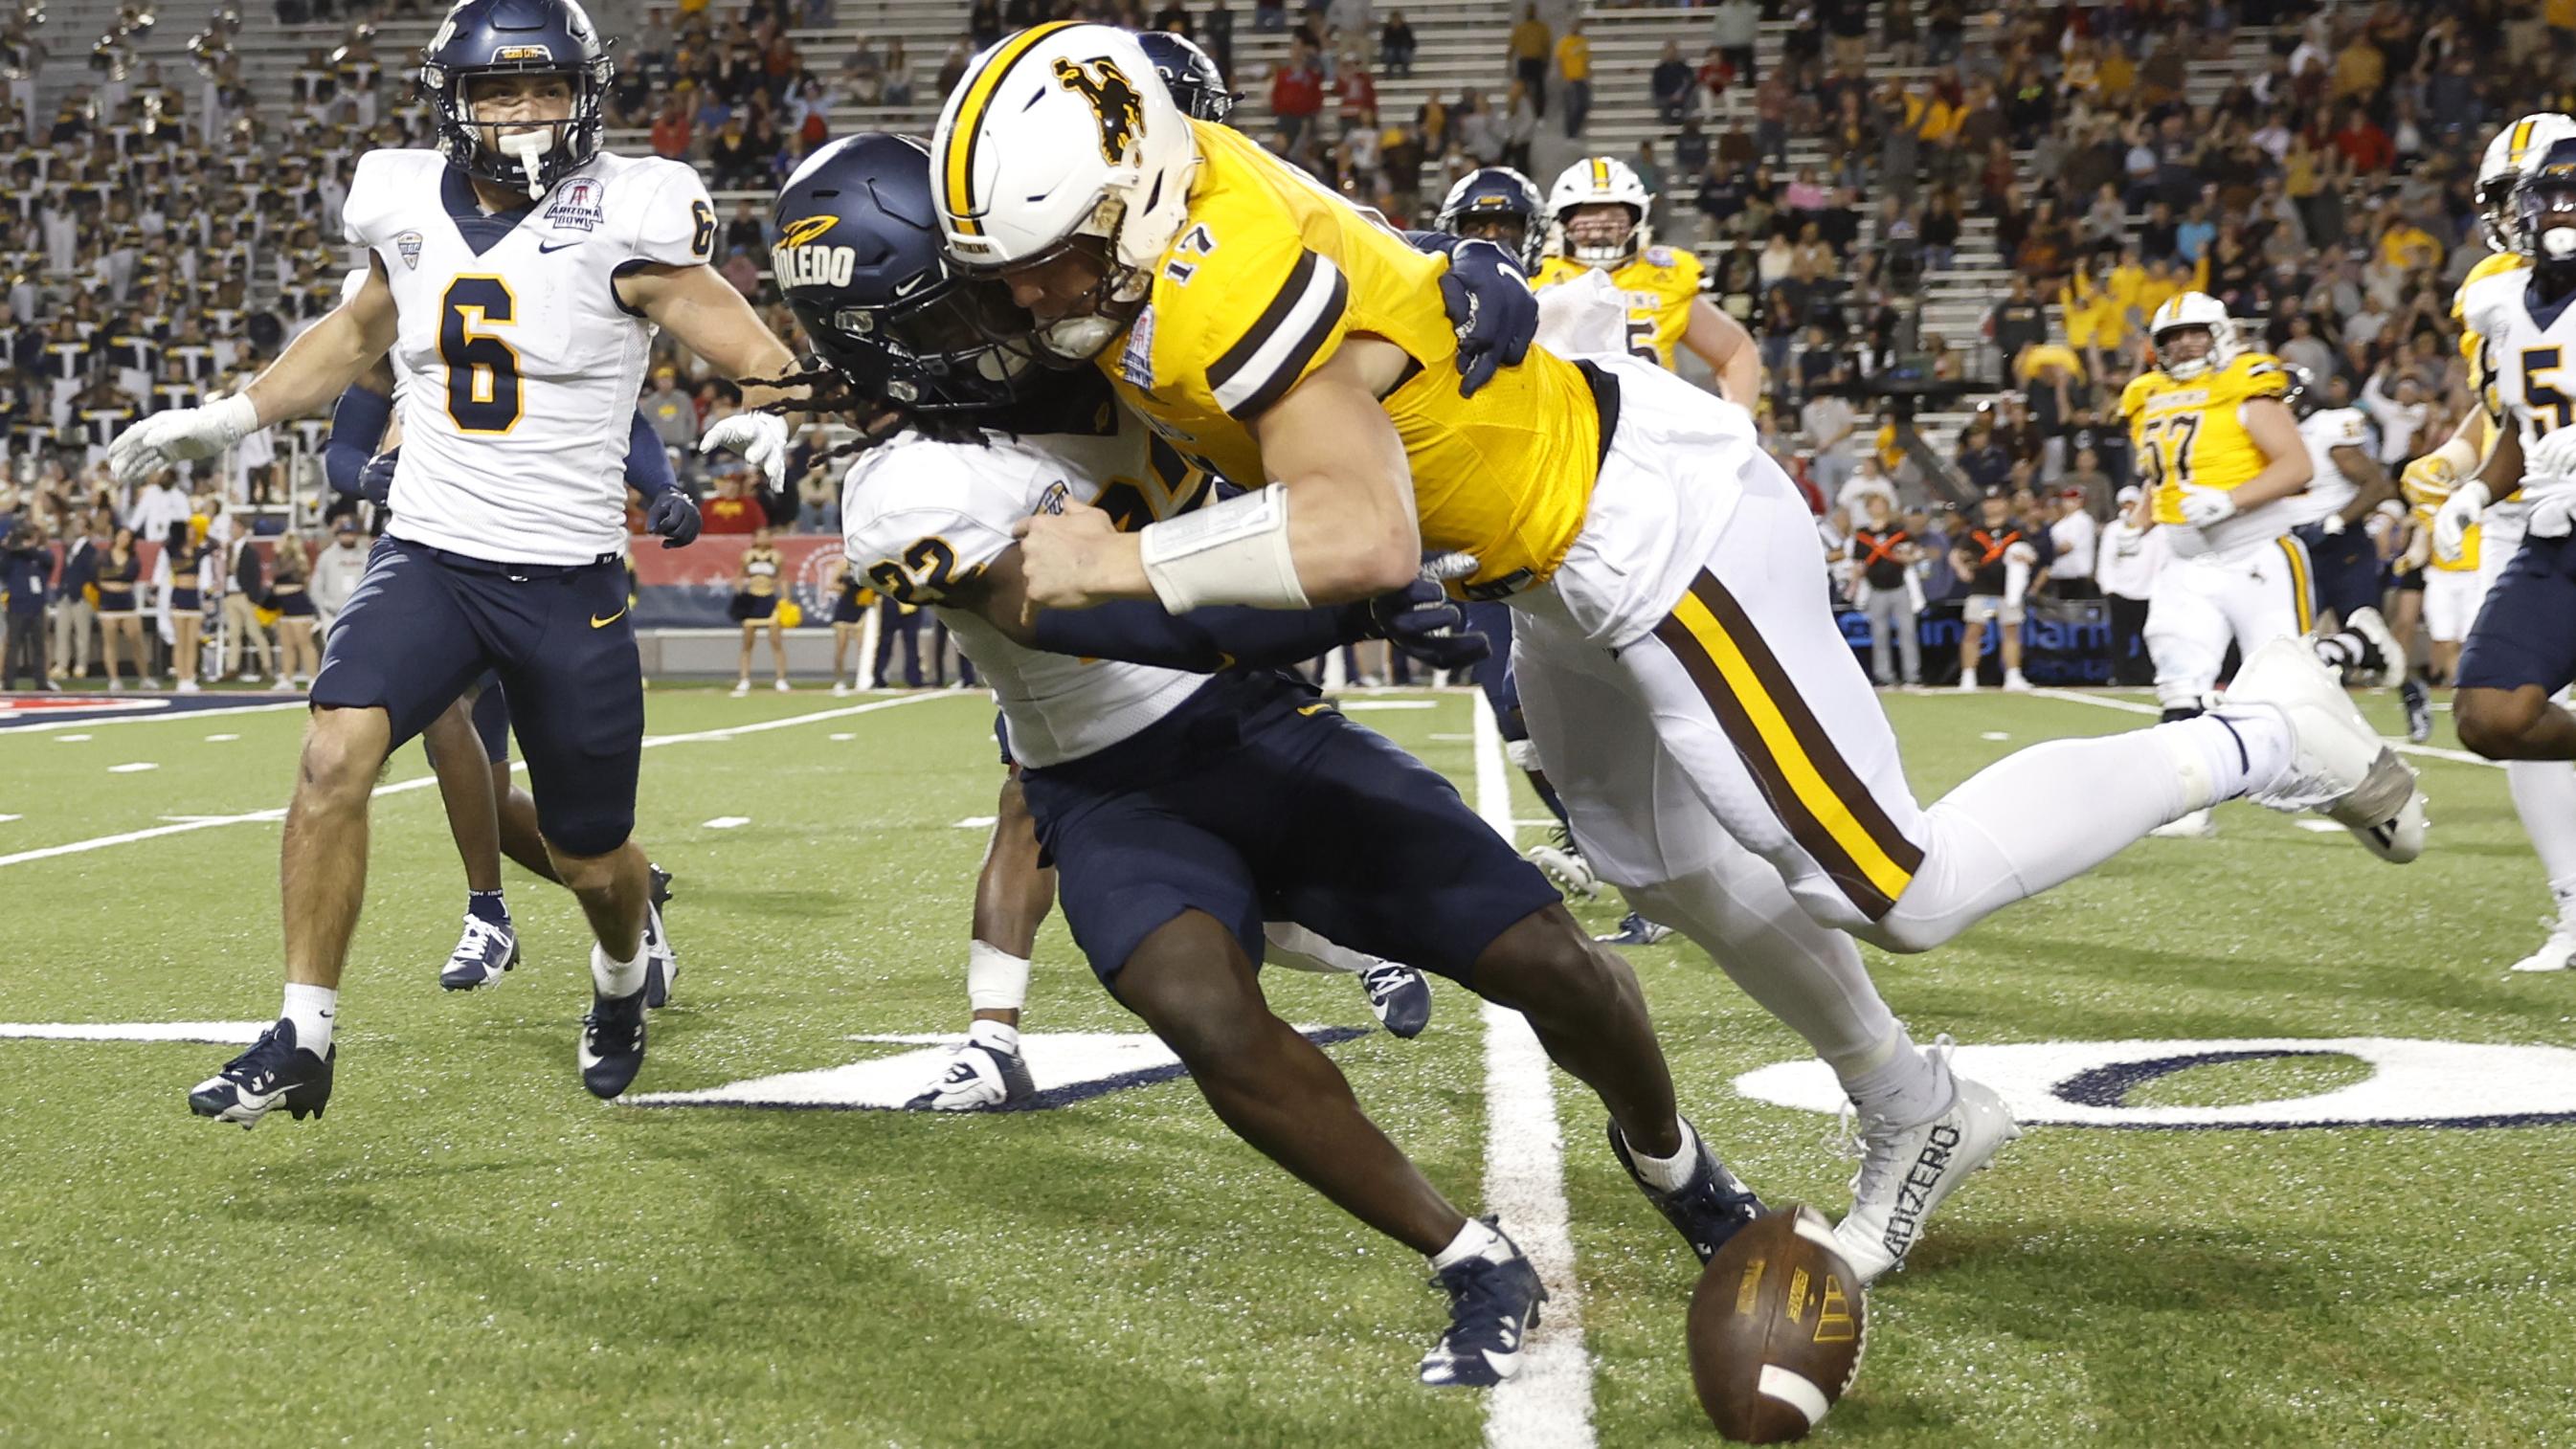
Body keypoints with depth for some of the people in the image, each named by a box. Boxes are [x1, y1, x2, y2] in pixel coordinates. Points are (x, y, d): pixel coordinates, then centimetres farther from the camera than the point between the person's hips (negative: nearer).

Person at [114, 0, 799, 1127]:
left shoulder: (622, 227, -10)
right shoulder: (411, 211, 3)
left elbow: (764, 362, -12)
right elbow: (359, 330, 24)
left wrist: (773, 419, -36)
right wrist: (227, 419, 20)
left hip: (569, 578, -2)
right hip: (428, 556, 3)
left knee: (591, 857, 10)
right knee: (335, 755, -22)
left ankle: (623, 978, 46)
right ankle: (303, 1041, -11)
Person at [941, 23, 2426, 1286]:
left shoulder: (1231, 276, -32)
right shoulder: (1159, 190, -5)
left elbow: (1366, 537, -41)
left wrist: (1127, 563, -33)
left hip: (1656, 524, -10)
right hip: (1570, 562, 10)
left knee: (1901, 891, -6)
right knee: (1674, 870, 26)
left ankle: (2253, 739, 11)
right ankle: (1916, 1115, 46)